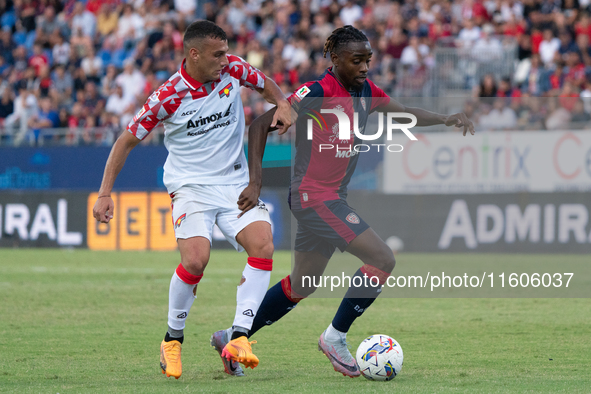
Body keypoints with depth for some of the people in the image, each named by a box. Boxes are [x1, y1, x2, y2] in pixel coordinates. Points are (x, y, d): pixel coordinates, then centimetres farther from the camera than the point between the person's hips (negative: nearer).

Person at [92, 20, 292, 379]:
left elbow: (264, 83, 20)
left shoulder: (233, 69, -3)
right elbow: (127, 141, -3)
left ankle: (238, 339, -21)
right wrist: (105, 193, -8)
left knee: (263, 245, -21)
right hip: (190, 186, -4)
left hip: (235, 184, 4)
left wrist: (282, 104, -1)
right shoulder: (169, 97, -13)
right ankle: (172, 341, -2)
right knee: (195, 260, -26)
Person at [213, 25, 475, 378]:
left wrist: (446, 119, 1)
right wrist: (255, 182, -21)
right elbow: (261, 126, -16)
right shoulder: (318, 93, -18)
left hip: (332, 198, 9)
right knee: (384, 259, -15)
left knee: (302, 285, 17)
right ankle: (336, 337, -2)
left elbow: (406, 113, 18)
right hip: (315, 198, -9)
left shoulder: (365, 91, 6)